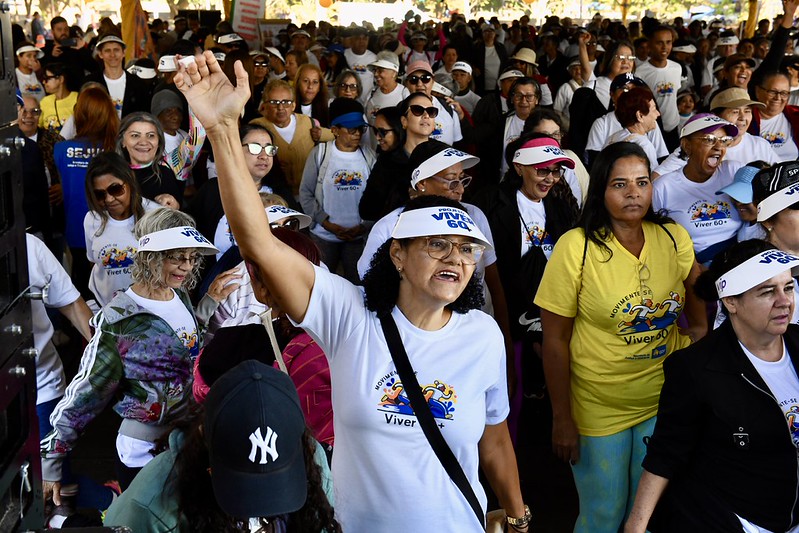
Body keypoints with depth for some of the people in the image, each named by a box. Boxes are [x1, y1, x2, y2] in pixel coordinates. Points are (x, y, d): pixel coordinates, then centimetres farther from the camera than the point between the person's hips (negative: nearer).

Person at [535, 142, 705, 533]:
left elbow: (698, 319, 12)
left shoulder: (674, 238, -3)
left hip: (664, 400, 4)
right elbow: (555, 339, -13)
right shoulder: (577, 247, -16)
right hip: (599, 409, -3)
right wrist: (562, 419, -11)